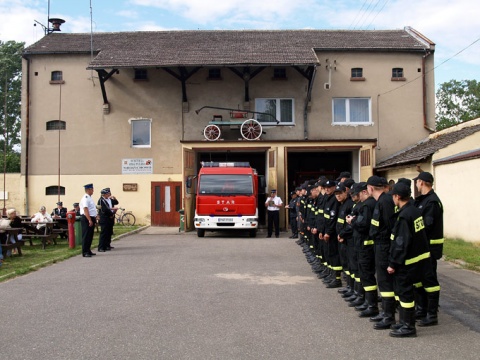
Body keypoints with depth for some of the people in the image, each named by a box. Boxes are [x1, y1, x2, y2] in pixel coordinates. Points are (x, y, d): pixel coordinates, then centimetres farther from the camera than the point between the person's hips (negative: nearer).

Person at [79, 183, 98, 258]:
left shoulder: (89, 198, 17)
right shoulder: (85, 198, -15)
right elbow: (85, 210, -22)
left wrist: (95, 217, 20)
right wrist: (89, 220, -26)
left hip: (91, 218, 10)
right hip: (86, 219, -10)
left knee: (90, 236, 14)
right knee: (86, 236, -6)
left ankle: (88, 251, 22)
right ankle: (85, 252, -2)